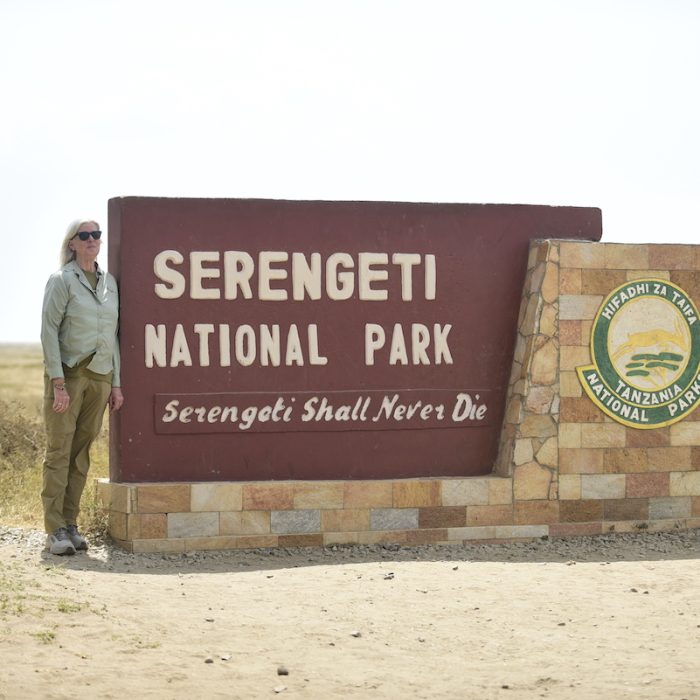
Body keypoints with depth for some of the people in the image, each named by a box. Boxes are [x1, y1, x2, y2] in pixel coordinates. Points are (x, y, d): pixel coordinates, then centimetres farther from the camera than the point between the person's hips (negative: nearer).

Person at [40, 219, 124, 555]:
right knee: (59, 451, -6)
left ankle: (71, 524, 11)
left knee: (81, 452, 6)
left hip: (100, 376, 5)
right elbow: (49, 331, -9)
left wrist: (116, 383, 11)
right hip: (67, 373, -5)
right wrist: (58, 383, -16)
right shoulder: (62, 281, -5)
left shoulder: (109, 282, 11)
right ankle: (55, 531, -6)